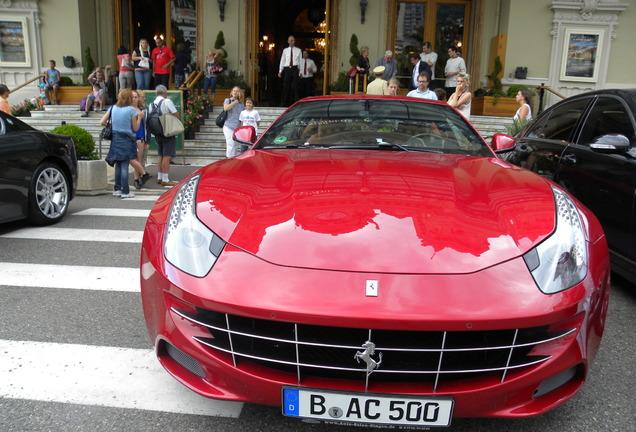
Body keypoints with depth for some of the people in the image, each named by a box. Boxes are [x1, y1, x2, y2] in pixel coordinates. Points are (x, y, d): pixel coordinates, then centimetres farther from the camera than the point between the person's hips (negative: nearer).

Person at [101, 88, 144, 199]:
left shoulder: (113, 108, 7)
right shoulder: (131, 110, -7)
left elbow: (102, 122, 6)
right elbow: (135, 128, -2)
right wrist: (139, 117, 11)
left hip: (115, 139, 5)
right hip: (126, 140, -5)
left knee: (118, 165, 13)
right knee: (124, 166, -5)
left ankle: (117, 189, 17)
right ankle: (125, 191, -3)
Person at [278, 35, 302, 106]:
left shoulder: (298, 50, 7)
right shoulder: (285, 50, 11)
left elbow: (300, 61, 6)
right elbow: (282, 61, 13)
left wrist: (300, 72, 0)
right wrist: (280, 71, 6)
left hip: (295, 69, -1)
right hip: (287, 69, 1)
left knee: (295, 86, -1)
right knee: (286, 86, 1)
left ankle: (295, 103, 6)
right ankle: (284, 103, 8)